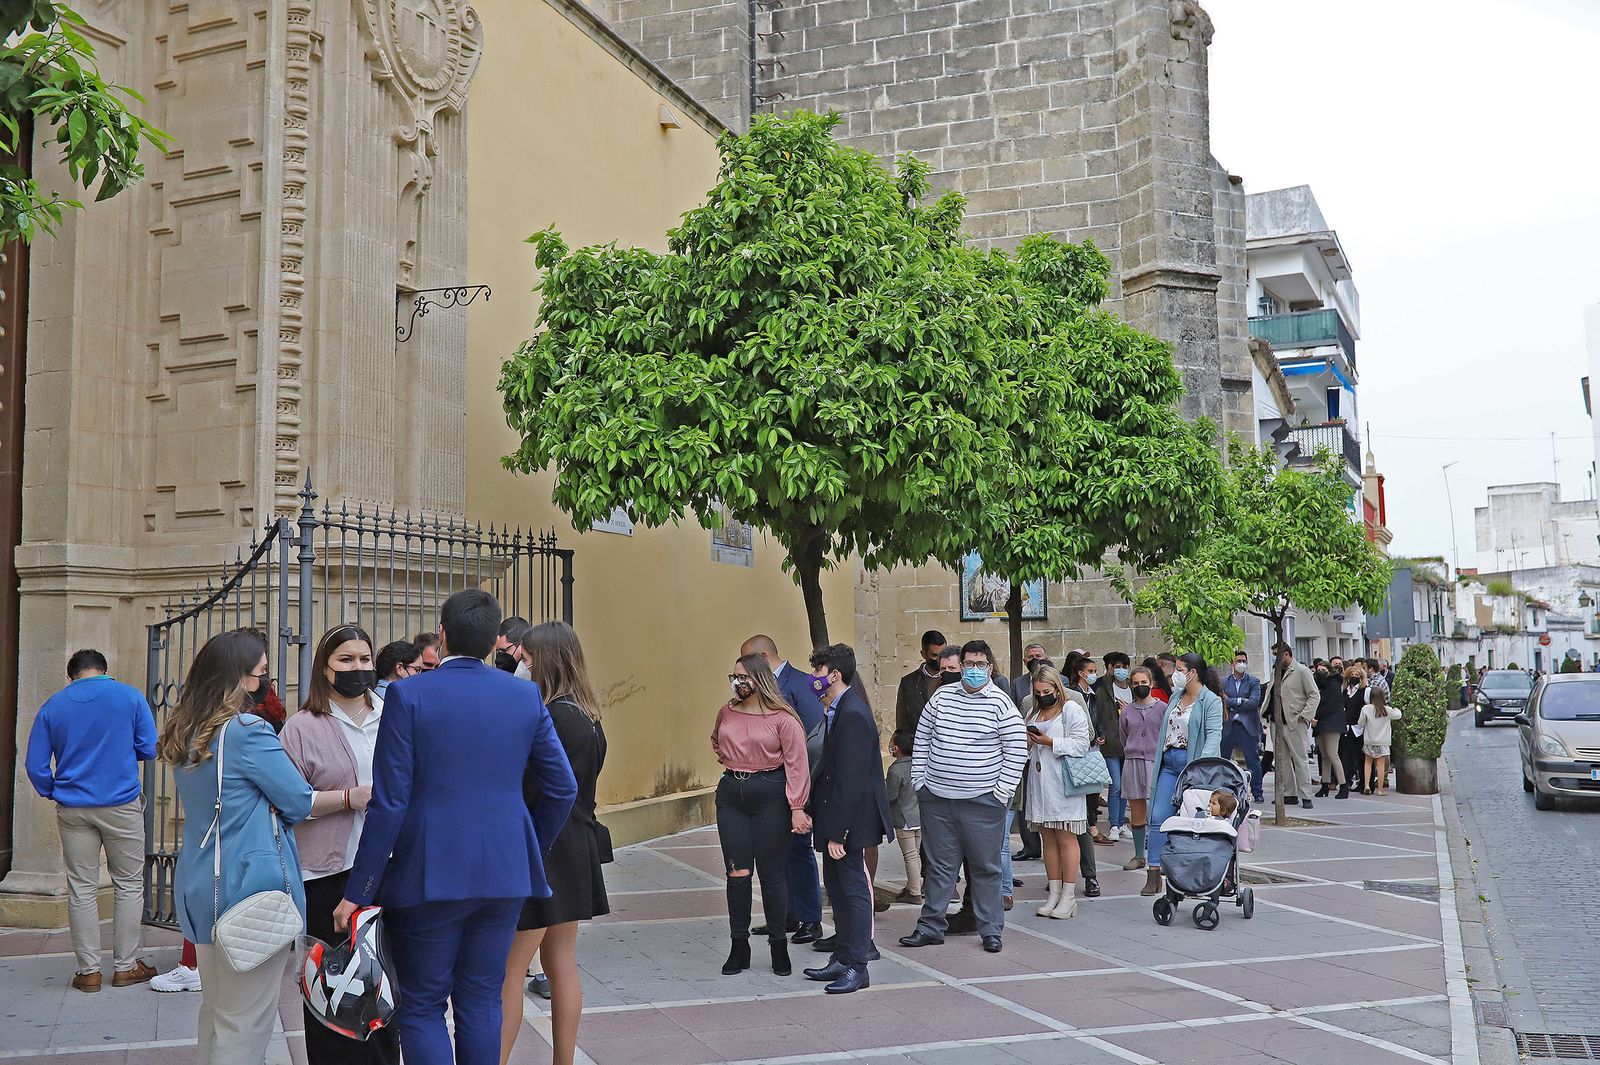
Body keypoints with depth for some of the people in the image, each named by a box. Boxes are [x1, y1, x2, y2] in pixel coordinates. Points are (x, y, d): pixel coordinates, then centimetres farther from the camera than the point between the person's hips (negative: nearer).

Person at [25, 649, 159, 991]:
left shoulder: (52, 706, 4)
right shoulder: (130, 696, -2)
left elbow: (36, 766, 3)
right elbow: (149, 749, 0)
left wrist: (53, 794, 18)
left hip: (73, 809, 2)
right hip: (122, 805, -2)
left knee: (82, 889, 8)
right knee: (129, 885, 9)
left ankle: (89, 971, 11)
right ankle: (126, 966, 12)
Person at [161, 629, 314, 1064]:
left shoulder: (186, 733, 9)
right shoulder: (248, 731, -17)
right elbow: (299, 803, -13)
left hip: (200, 890, 9)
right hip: (250, 886, -9)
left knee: (215, 1013, 19)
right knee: (246, 1023, -1)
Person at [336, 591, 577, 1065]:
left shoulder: (408, 695, -10)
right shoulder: (526, 696, 1)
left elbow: (389, 803, -12)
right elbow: (563, 789, 5)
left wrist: (358, 892, -6)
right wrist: (530, 852, 19)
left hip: (429, 877, -3)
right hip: (505, 872, 4)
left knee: (422, 1008, 8)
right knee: (481, 1002, 15)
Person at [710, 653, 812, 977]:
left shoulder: (782, 718, -8)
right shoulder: (727, 712, 8)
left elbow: (796, 764, -11)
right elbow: (716, 740, 32)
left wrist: (797, 808, -17)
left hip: (770, 795, -4)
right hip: (731, 794, 4)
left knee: (771, 872, 2)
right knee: (737, 872, 3)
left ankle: (778, 945, 16)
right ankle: (739, 947, 13)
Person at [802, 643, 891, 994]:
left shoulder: (852, 715, -20)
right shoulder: (840, 710, 11)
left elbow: (850, 780, -23)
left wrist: (838, 833, -23)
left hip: (851, 819, -10)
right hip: (837, 819, 10)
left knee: (854, 888, -1)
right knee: (837, 887, 16)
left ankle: (857, 967, 7)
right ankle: (842, 959, 27)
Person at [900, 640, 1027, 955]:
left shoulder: (1001, 703, -5)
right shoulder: (941, 696, 6)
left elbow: (1017, 750, -4)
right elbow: (921, 739, 12)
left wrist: (1001, 792, -7)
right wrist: (919, 781, 6)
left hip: (982, 801, -3)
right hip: (936, 799, 3)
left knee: (985, 867, 5)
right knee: (938, 864, 10)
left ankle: (991, 930, 16)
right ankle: (931, 926, 20)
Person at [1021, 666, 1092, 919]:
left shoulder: (1072, 709, -3)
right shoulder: (1032, 711, 17)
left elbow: (1082, 744, -12)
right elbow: (1027, 748, 25)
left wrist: (1050, 742, -16)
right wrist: (1028, 743, 2)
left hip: (1063, 783, -6)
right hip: (1039, 782, 6)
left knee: (1066, 838, -3)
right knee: (1048, 838, 8)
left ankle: (1069, 896, 1)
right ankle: (1054, 893, 14)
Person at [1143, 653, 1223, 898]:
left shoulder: (1211, 701, -7)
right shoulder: (1176, 696, 15)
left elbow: (1214, 734, -18)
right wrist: (1159, 759, 14)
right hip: (1169, 763, 7)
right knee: (1158, 817, 0)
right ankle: (1154, 874, 3)